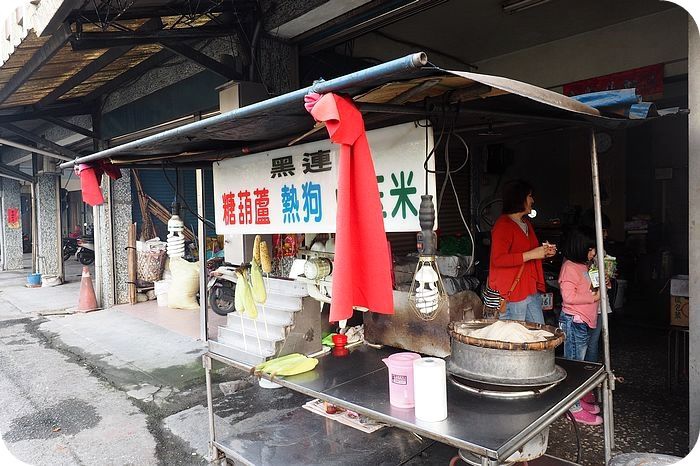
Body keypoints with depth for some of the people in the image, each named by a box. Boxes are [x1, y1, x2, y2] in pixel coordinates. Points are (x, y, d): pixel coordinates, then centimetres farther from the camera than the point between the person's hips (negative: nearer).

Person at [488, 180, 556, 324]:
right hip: (512, 293, -9)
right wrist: (531, 255, -21)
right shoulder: (503, 225, -12)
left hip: (532, 290, 9)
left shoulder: (526, 223, 19)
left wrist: (544, 253, 14)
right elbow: (498, 259, -23)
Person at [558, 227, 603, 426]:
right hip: (573, 321, -10)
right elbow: (569, 296, -24)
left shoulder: (583, 266, 13)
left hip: (583, 322, 10)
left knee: (579, 362, 18)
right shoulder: (570, 267, -17)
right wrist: (593, 297, -18)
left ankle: (579, 399, 30)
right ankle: (574, 408, 5)